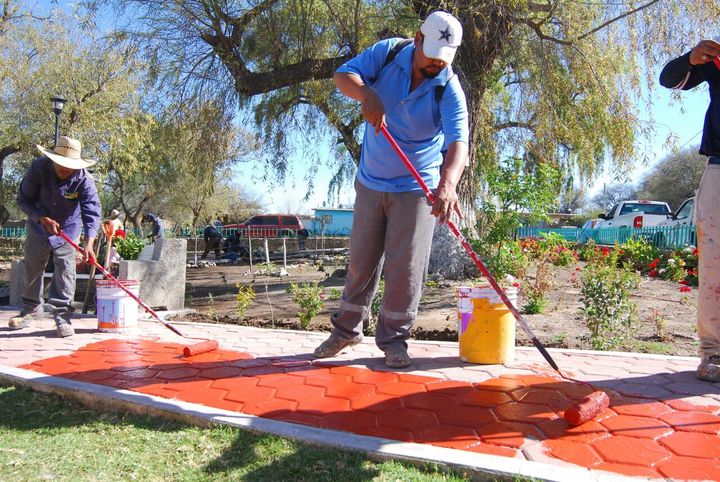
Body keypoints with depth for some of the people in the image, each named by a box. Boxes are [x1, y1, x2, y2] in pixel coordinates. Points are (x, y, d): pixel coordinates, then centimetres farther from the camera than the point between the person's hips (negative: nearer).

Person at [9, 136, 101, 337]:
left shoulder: (84, 180, -28)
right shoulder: (39, 167, -23)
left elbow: (92, 211, -35)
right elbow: (24, 199, -13)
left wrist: (89, 243, -47)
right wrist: (43, 218, -28)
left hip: (67, 229, -2)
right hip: (39, 226, 3)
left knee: (65, 270, -13)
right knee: (32, 268, 13)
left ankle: (62, 316, -6)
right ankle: (31, 309, 34)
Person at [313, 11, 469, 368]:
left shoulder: (449, 90, -16)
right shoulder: (388, 53, -8)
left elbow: (458, 142, -30)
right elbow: (343, 75, -16)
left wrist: (448, 183, -50)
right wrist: (368, 94, -38)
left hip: (416, 188, -2)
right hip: (370, 182, 2)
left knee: (405, 265, -3)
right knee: (361, 259, 10)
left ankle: (393, 338, 14)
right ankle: (347, 329, 26)